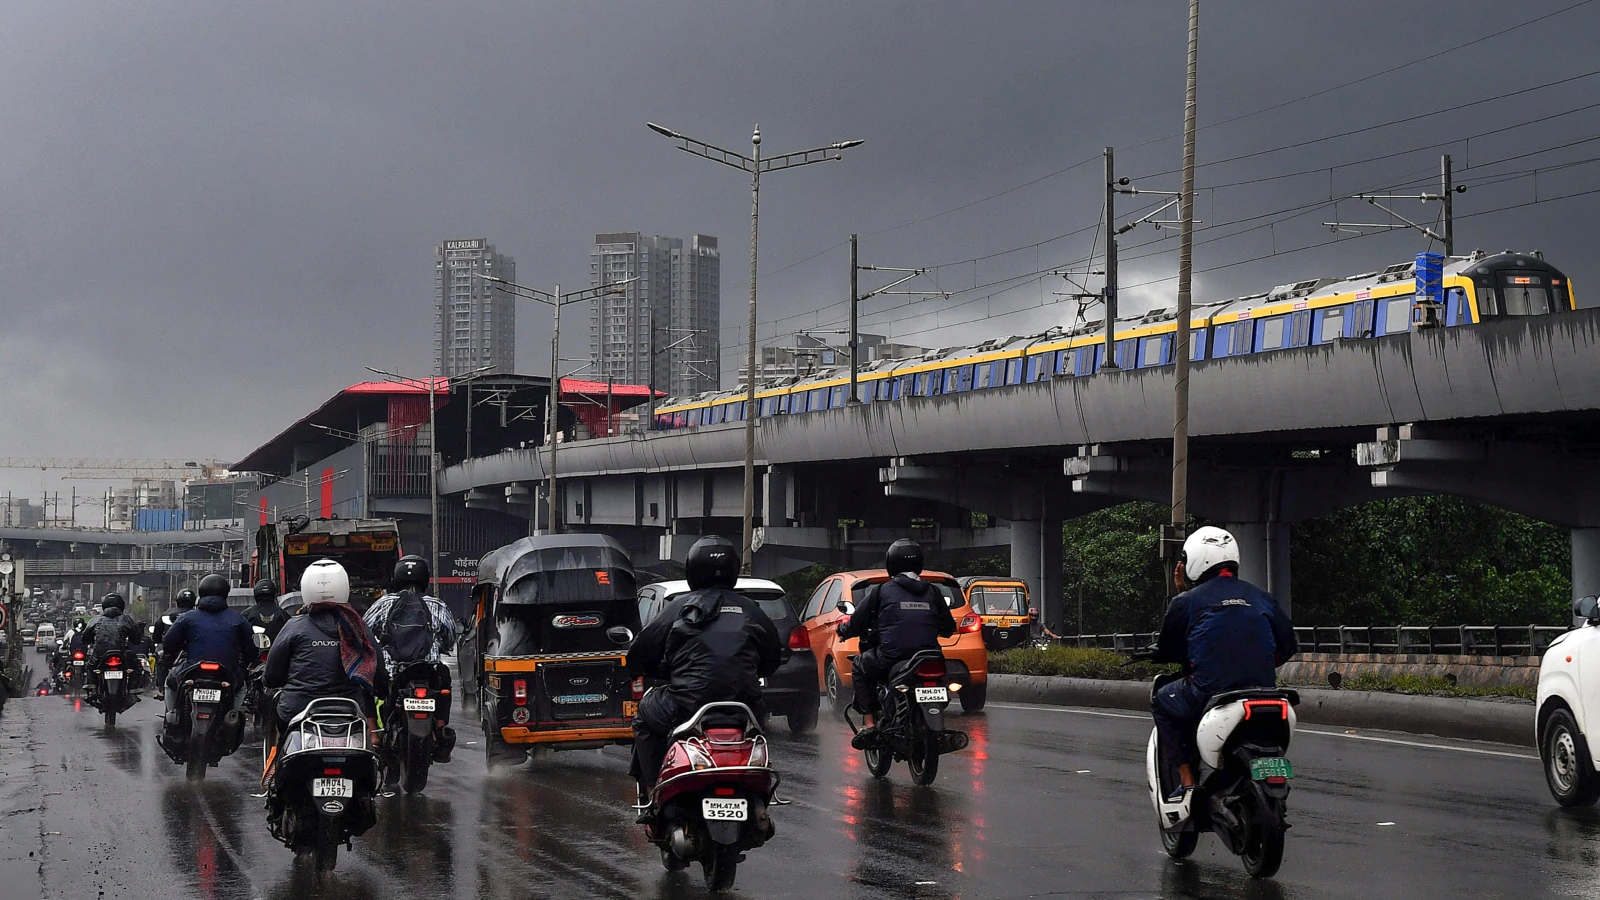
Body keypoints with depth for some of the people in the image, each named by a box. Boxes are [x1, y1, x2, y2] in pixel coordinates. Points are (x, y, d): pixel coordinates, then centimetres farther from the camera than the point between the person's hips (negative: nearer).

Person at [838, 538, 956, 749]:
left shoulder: (881, 591, 3)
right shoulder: (932, 592, 14)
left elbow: (857, 623, 6)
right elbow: (948, 628, 20)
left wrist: (843, 630, 29)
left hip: (890, 658, -4)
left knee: (859, 668, 23)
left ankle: (869, 723, 8)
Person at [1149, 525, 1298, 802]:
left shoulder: (1186, 602, 2)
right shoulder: (1261, 598, 15)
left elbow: (1165, 653, 10)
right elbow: (1287, 645, 17)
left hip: (1209, 692, -5)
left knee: (1162, 702, 23)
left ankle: (1185, 782, 11)